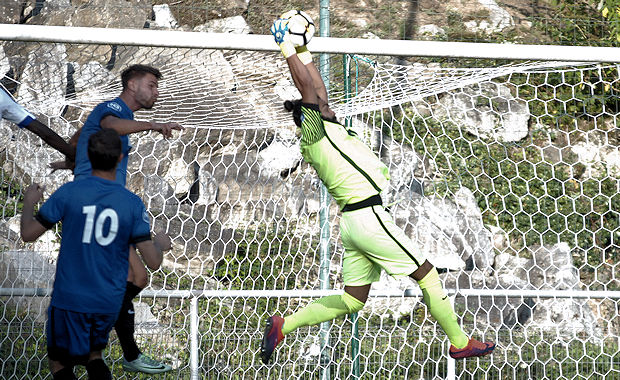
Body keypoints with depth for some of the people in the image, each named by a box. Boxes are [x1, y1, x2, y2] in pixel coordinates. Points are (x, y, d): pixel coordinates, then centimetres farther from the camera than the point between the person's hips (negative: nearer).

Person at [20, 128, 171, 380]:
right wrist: (161, 244, 16)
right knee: (93, 354, 25)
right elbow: (153, 262, -7)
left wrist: (29, 203, 15)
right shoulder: (133, 203, -6)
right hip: (109, 302, 3)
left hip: (69, 298, -2)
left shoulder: (68, 193, -11)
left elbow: (28, 234, -4)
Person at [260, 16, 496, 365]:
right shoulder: (315, 131, -7)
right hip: (369, 216, -10)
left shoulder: (324, 132, 16)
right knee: (428, 275, 0)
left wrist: (304, 52, 28)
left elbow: (319, 88, 26)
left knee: (351, 301, 9)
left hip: (353, 222, 10)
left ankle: (284, 325, 2)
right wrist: (287, 48, -5)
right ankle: (460, 343, 7)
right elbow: (308, 88, -13)